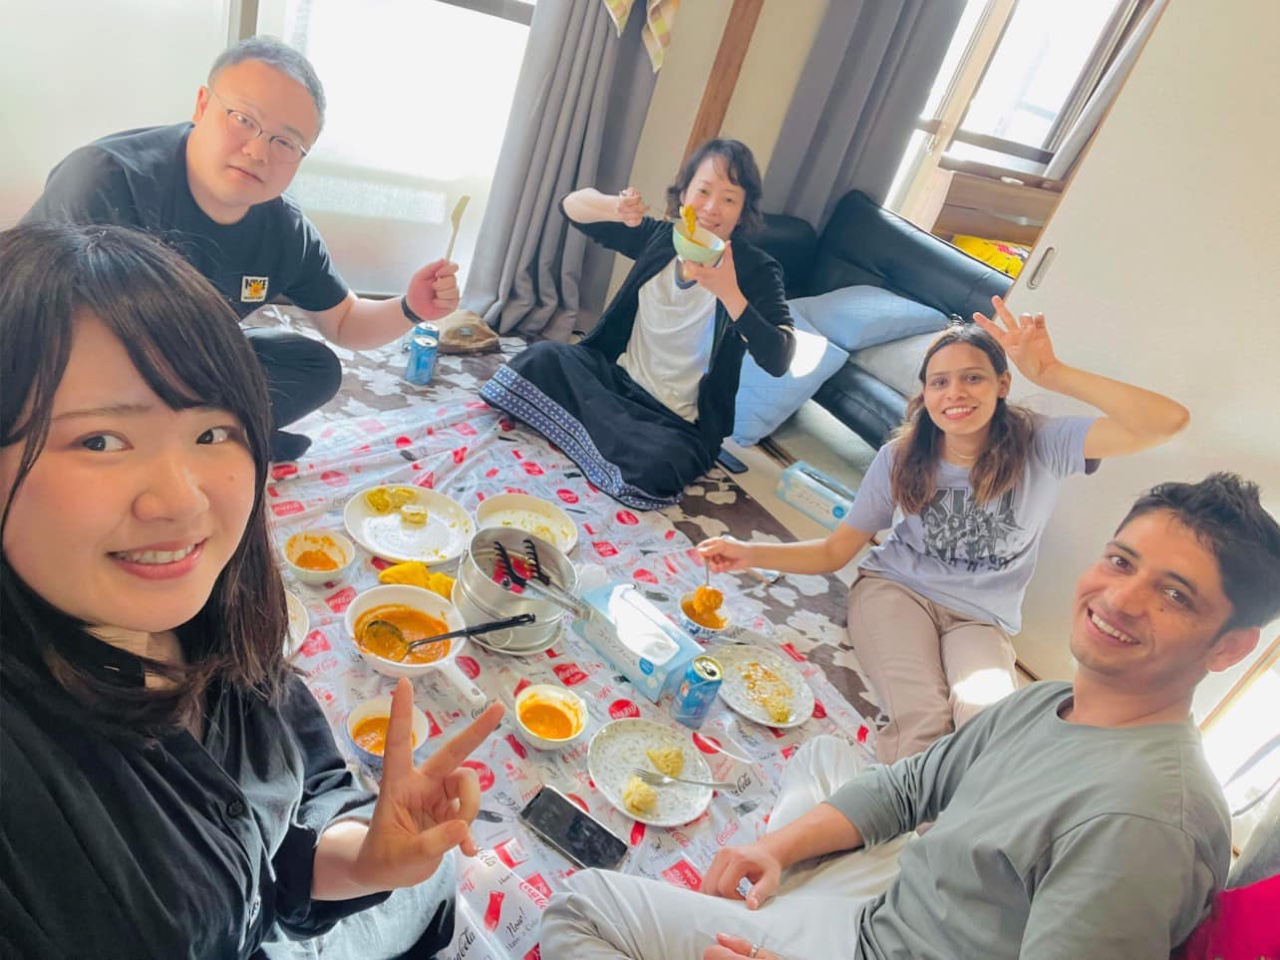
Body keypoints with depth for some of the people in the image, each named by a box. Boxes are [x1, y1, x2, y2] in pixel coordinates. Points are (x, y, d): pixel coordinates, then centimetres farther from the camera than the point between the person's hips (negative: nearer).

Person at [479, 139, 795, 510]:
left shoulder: (756, 270, -12)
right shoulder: (660, 238, 0)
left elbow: (778, 361, -25)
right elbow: (573, 204, 2)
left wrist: (730, 294, -38)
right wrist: (617, 209, -21)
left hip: (680, 423, -2)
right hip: (618, 380, 3)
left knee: (652, 466, -34)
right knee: (544, 359, -20)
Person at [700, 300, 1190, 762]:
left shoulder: (1041, 446, -11)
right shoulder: (900, 458, -5)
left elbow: (1167, 421, -25)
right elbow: (834, 551, -2)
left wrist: (1050, 374, -33)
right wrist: (751, 553, -18)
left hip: (980, 620, 0)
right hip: (895, 589, 0)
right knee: (922, 722, -29)